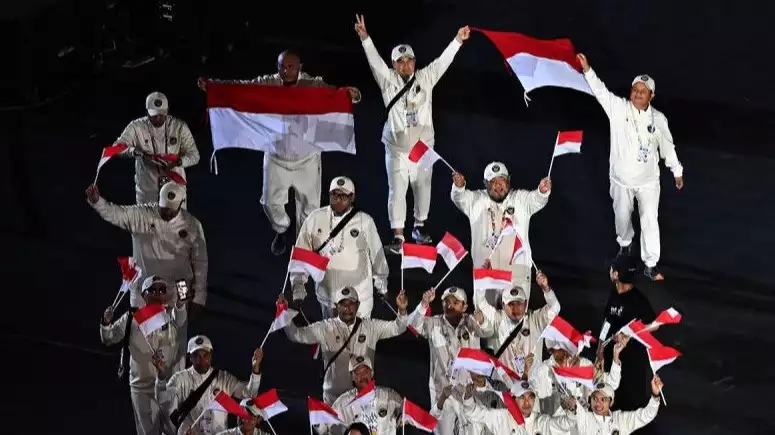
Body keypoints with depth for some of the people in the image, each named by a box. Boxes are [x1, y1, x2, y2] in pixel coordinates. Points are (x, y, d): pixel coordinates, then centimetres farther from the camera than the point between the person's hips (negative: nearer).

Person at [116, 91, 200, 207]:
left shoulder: (179, 126, -6)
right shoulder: (137, 127, -8)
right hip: (147, 190, 0)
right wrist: (137, 152, -35)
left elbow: (194, 155, -5)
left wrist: (177, 162, -27)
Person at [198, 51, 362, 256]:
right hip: (276, 156, 1)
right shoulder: (267, 84, -8)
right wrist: (211, 84, -26)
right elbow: (239, 86, -12)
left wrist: (352, 94, -46)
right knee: (271, 201, 6)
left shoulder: (313, 85, -14)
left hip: (307, 157, -1)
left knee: (309, 204, 9)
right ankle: (282, 229, 38)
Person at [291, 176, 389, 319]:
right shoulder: (314, 219, -8)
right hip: (327, 295, 2)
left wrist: (382, 285, 11)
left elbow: (377, 254, 1)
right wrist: (298, 288, -4)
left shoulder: (364, 221, -12)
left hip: (359, 298, -2)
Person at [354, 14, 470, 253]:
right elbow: (375, 61, -10)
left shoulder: (425, 78, 4)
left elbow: (443, 61, 0)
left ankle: (420, 226, 29)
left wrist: (458, 40, -10)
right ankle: (398, 235, -1)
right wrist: (365, 38, -24)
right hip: (397, 147, -2)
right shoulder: (388, 80, 1)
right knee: (397, 190, -4)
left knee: (422, 188, 12)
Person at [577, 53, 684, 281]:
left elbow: (667, 146, 5)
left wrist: (677, 171, 14)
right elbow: (600, 90, -25)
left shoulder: (658, 118, -7)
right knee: (622, 216, 20)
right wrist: (587, 69, -39)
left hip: (648, 180, 0)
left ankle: (651, 264, 11)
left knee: (650, 220, 1)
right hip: (622, 179, 0)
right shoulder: (618, 108, -13)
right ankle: (625, 244, 50)